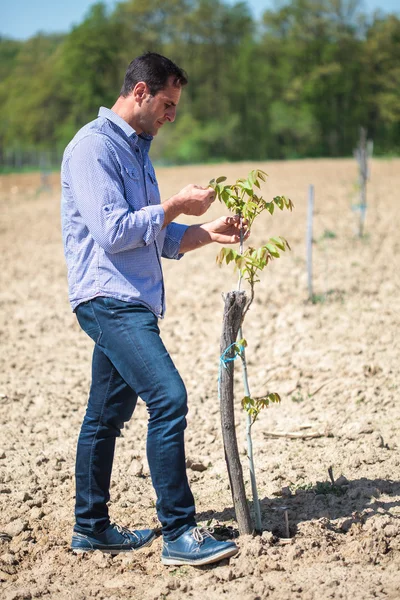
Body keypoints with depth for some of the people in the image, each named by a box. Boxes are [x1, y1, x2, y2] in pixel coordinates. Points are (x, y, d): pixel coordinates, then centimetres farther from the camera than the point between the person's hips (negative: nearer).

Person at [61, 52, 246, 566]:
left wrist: (208, 232, 6)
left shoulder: (136, 149, 21)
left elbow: (160, 238, 22)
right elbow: (113, 231, -19)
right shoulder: (93, 146, -10)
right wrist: (176, 205, -10)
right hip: (108, 297, -10)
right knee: (169, 398, -17)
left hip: (130, 301, 10)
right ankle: (179, 534, -14)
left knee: (108, 414, 13)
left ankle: (91, 528, 23)